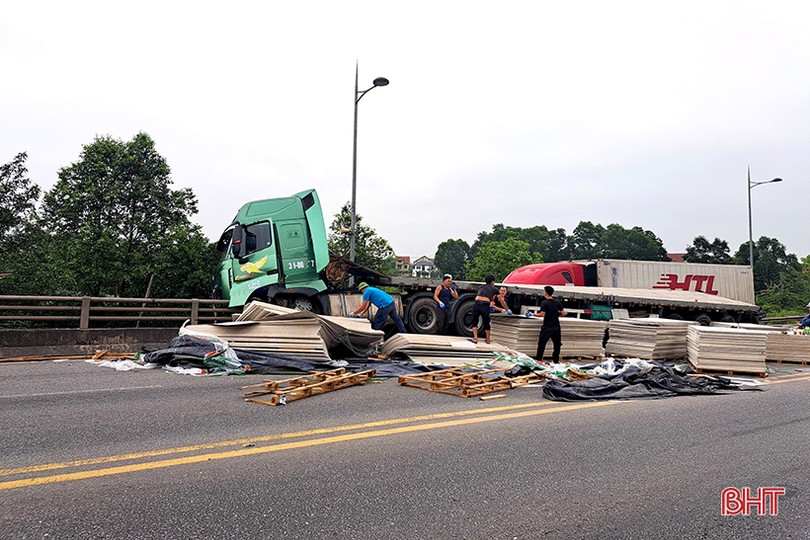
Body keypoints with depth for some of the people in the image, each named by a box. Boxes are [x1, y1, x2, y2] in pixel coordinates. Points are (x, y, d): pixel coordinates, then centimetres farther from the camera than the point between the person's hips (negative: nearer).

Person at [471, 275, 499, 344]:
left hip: (476, 303, 2)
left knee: (475, 322, 13)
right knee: (486, 323, 17)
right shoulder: (494, 289, 19)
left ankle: (475, 338, 0)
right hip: (485, 305, -2)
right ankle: (488, 339, 25)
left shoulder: (481, 286, 27)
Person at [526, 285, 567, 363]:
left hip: (547, 327, -4)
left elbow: (542, 314, -19)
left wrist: (532, 314, -9)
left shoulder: (544, 303, -11)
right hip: (556, 327, 4)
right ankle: (556, 361, 17)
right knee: (557, 344, 13)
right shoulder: (557, 302, 4)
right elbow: (563, 314, 3)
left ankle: (539, 359, 4)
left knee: (541, 343, 4)